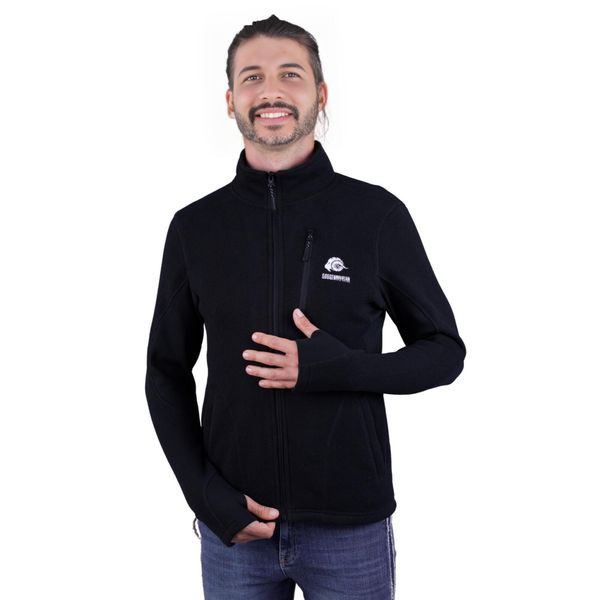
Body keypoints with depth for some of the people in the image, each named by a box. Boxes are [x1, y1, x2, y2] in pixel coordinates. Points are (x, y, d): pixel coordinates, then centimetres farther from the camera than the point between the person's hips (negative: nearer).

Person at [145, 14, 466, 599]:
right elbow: (168, 372, 6)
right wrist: (207, 494, -6)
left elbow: (444, 352, -1)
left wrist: (336, 368, -17)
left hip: (352, 527, -1)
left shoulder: (378, 214, -6)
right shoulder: (195, 226, 0)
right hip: (234, 527, 2)